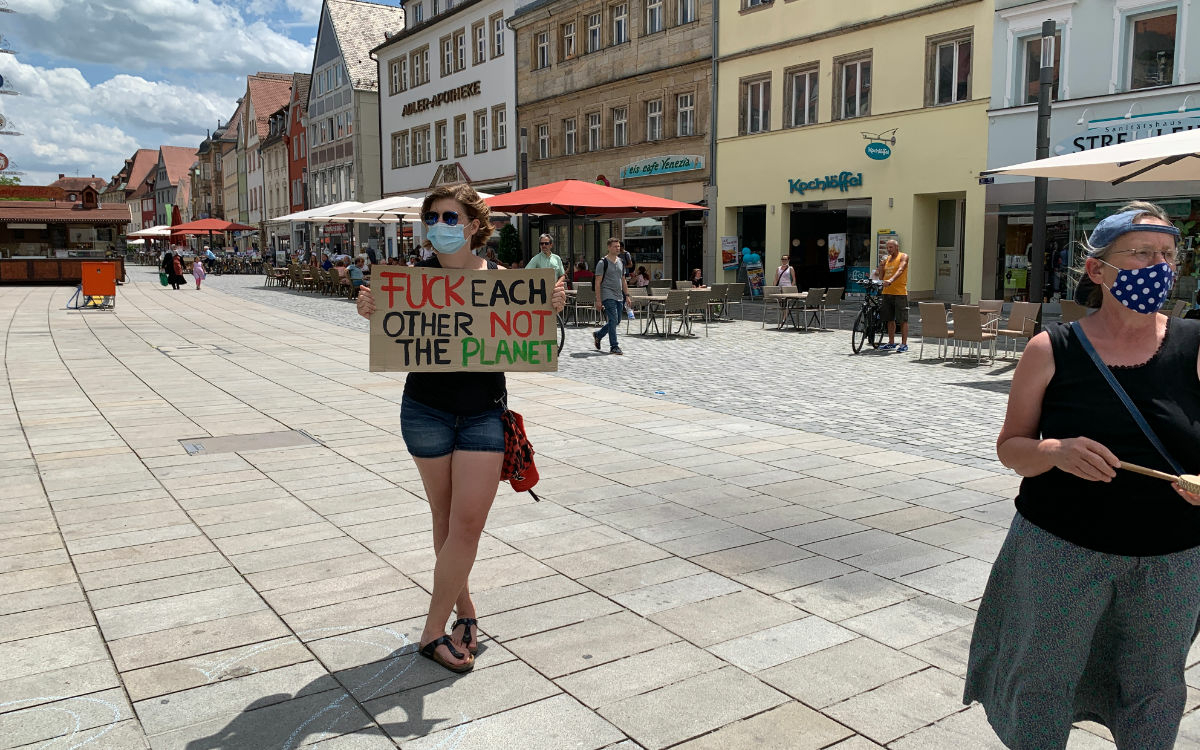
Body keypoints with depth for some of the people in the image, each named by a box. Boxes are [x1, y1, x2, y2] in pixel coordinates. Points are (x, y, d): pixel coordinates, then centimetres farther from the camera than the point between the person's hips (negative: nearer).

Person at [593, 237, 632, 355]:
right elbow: (598, 283, -8)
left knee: (616, 321, 10)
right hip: (608, 296, -7)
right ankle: (614, 347, -7)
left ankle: (598, 335, 31)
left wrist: (627, 296, 15)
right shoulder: (603, 262, -6)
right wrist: (598, 300, -14)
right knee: (613, 320, -13)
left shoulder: (620, 262, 15)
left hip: (619, 297, 7)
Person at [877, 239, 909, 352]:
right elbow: (881, 277, 15)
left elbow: (900, 270, -20)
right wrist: (881, 265, -1)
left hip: (900, 292, -7)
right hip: (887, 292, 7)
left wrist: (891, 280, -36)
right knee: (890, 319, 12)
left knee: (903, 320, -4)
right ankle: (891, 343, 21)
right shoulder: (886, 259, 16)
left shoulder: (903, 256, -2)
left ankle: (904, 344, -1)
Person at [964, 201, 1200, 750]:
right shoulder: (1052, 350, -6)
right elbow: (1010, 448, -1)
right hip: (1059, 552, -1)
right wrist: (1055, 451, -22)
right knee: (1041, 683, 13)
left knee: (1154, 692, 18)